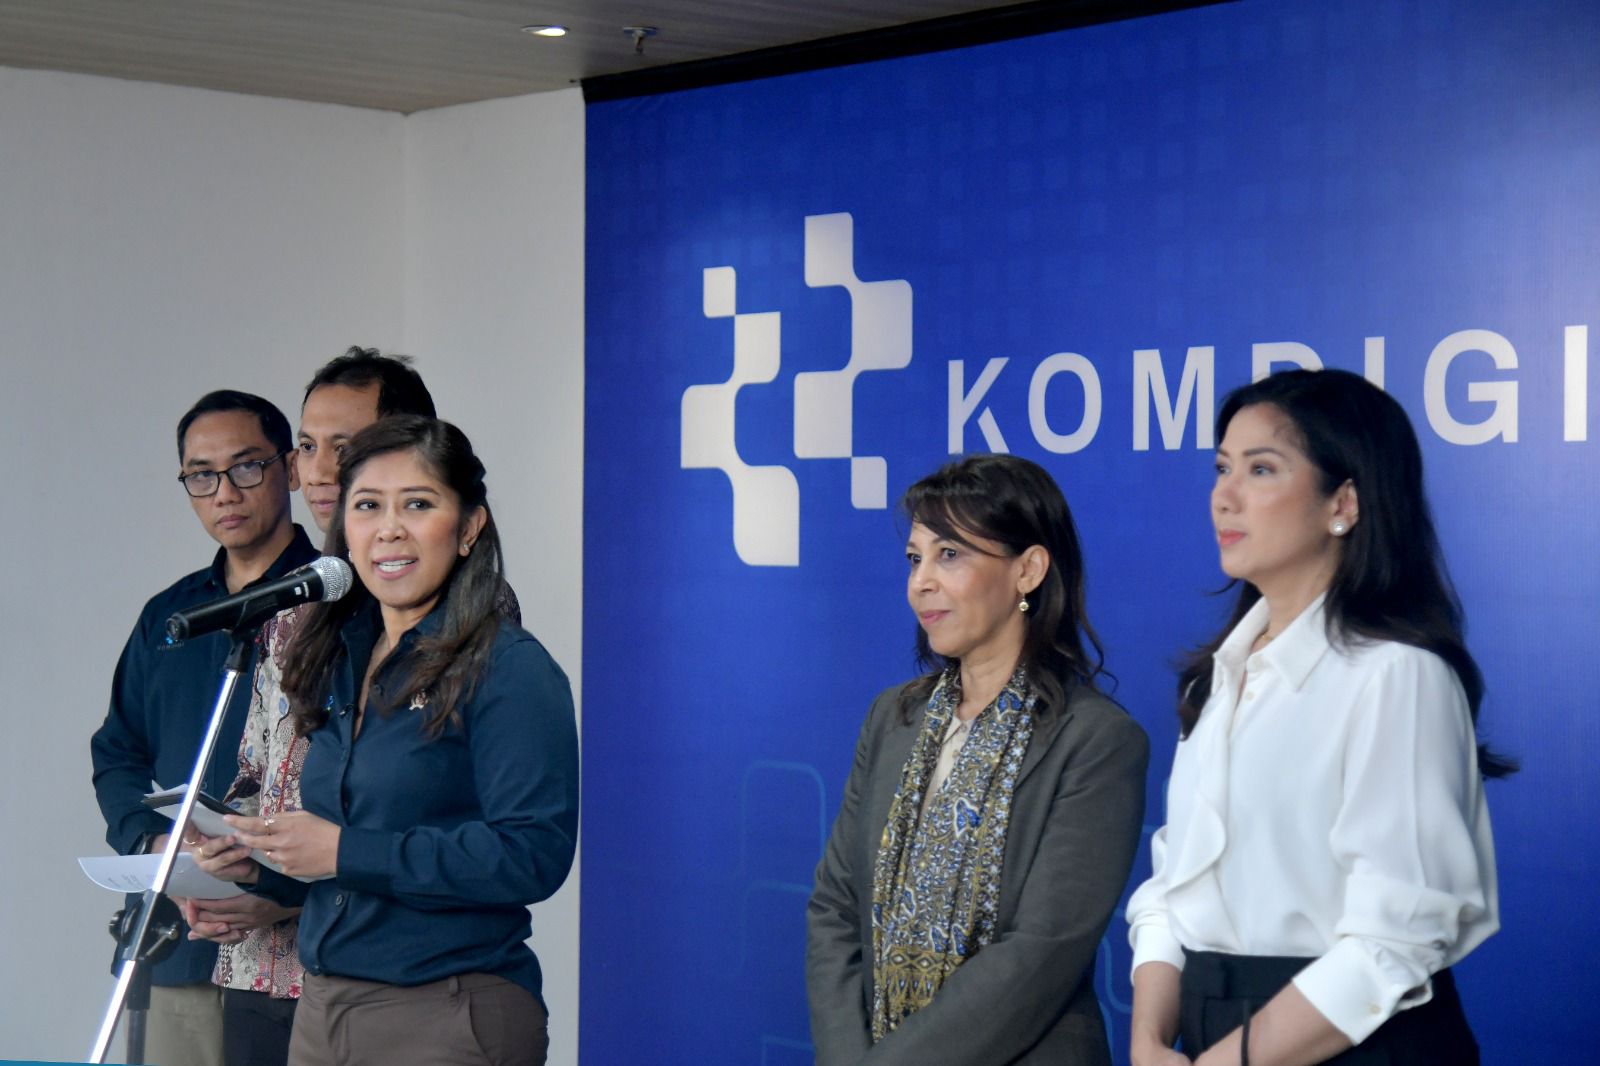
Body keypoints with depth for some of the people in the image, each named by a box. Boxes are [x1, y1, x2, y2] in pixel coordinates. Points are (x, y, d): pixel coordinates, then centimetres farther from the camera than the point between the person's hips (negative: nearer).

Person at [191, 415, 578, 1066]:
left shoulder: (511, 670, -10)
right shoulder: (339, 664, 13)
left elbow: (534, 853, -22)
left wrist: (346, 853, -20)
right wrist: (262, 867, 1)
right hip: (321, 1011, 7)